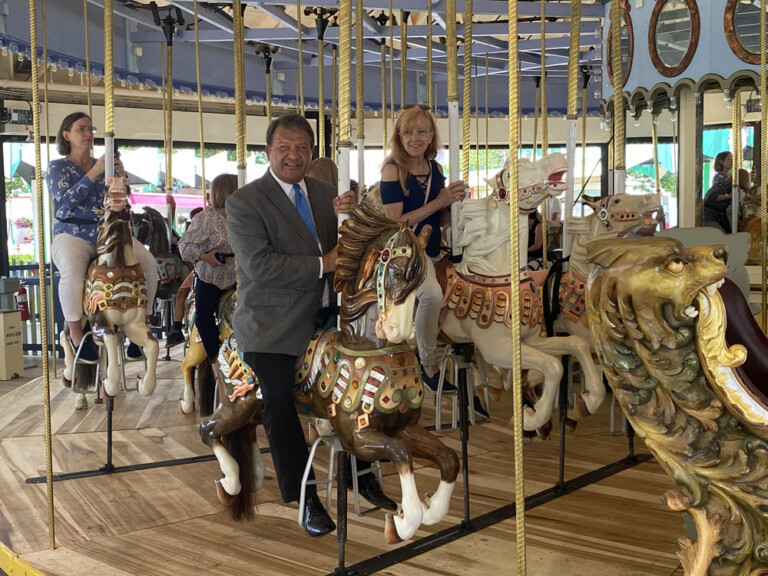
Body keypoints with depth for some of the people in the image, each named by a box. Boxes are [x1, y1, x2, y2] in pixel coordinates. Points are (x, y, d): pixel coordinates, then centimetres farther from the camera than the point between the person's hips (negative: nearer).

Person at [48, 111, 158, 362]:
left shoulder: (106, 165, 16)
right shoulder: (57, 167, 8)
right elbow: (67, 199, -10)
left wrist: (121, 173, -9)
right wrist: (94, 172, -16)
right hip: (73, 235, -3)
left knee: (148, 261, -22)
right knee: (72, 270, -37)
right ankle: (76, 336, -22)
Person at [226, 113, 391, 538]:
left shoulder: (326, 193, 8)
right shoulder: (244, 203, -10)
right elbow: (259, 264, -22)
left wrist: (345, 217, -17)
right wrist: (322, 264, -24)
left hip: (328, 320, 6)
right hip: (274, 330, -5)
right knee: (281, 409, 0)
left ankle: (364, 478, 34)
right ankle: (306, 498, 19)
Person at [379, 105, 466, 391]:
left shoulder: (436, 169, 7)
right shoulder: (392, 169, -10)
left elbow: (443, 221, 13)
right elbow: (395, 222, -15)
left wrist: (453, 201, -8)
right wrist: (438, 202, -18)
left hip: (433, 249, 8)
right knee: (432, 293, -30)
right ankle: (429, 365, -14)